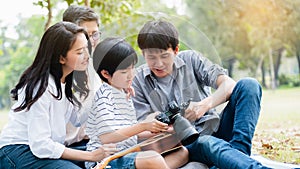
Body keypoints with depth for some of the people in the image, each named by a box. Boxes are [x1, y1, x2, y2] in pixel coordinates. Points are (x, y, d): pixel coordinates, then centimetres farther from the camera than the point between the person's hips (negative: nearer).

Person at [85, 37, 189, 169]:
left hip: (127, 155, 10)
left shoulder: (125, 94, 19)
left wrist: (154, 130, 3)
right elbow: (106, 137, -19)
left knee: (182, 152, 1)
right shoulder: (104, 94, -10)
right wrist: (143, 126, -19)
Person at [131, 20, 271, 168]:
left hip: (214, 130, 3)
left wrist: (205, 105, -25)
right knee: (207, 144, -39)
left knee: (248, 85, -17)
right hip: (183, 144, -3)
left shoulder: (190, 59, 6)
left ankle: (238, 152, -35)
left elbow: (229, 84, -6)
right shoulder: (137, 82, 3)